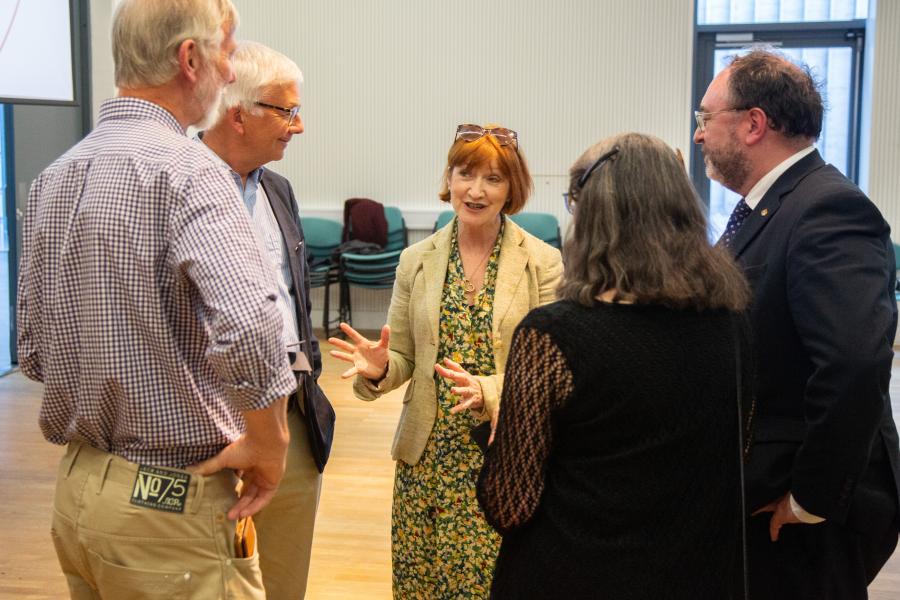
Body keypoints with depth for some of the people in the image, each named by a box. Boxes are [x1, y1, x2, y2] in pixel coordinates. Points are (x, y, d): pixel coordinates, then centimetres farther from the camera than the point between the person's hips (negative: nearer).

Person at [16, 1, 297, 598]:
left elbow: (35, 352, 11)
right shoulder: (185, 168, -18)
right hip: (171, 502, -8)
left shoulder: (54, 176, 6)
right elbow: (248, 327, -34)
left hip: (75, 487, 8)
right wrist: (269, 441, -18)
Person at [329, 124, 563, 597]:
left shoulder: (544, 264, -4)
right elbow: (404, 355, 10)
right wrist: (379, 368, -12)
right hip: (426, 457, 3)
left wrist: (487, 391, -23)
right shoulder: (416, 261, 6)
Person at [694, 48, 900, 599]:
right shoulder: (763, 208, 9)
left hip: (804, 522, -9)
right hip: (755, 494, 9)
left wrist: (810, 500, -25)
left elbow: (856, 365, -33)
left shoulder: (830, 210, -22)